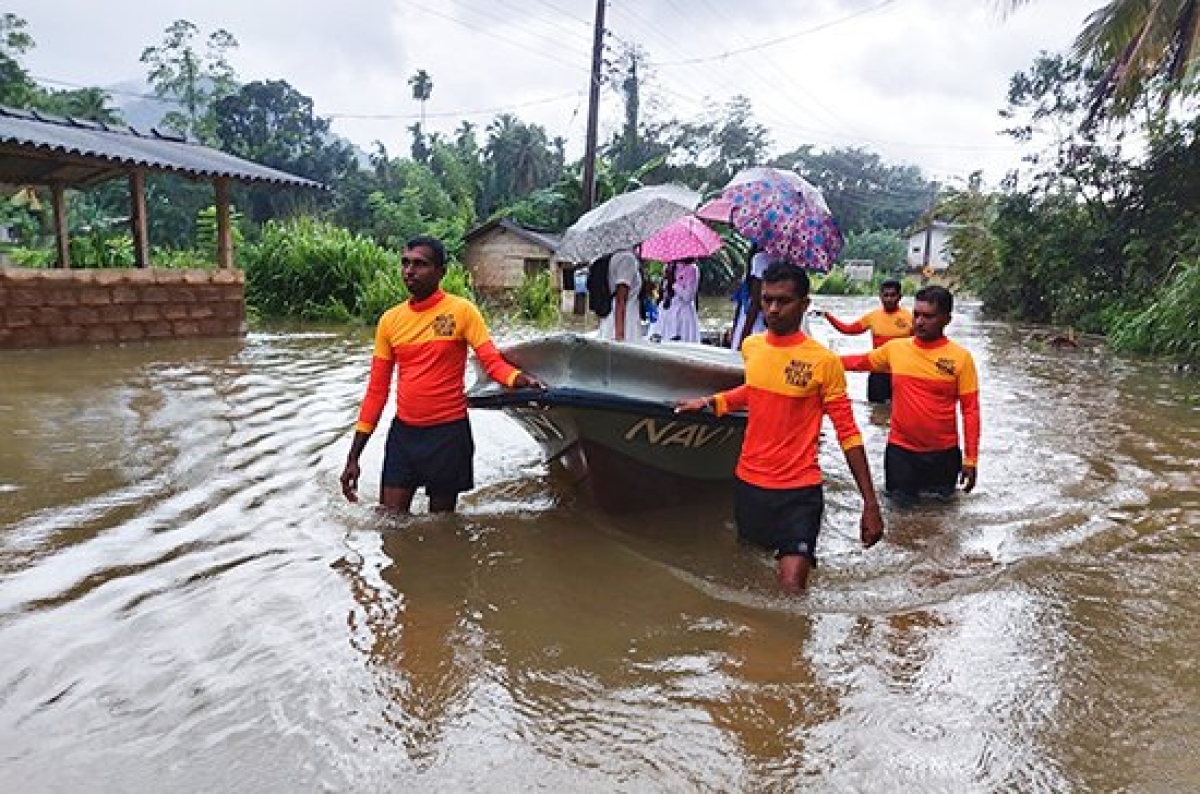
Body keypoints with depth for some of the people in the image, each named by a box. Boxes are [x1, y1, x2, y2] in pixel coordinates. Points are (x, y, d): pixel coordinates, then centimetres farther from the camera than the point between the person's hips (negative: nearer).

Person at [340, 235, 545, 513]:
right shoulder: (390, 320, 4)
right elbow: (377, 391, 7)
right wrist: (353, 456, 5)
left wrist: (521, 379, -35)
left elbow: (493, 361, -11)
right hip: (402, 432, 3)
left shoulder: (462, 310, -7)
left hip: (448, 433, -3)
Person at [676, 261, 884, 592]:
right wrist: (710, 402, 12)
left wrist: (870, 503, -12)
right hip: (748, 482, 5)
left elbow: (848, 432, -10)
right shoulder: (751, 347, 2)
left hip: (799, 491, -5)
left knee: (791, 588, -13)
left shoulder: (823, 361, -13)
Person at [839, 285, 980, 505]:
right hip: (901, 449, 1)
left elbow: (970, 410, -8)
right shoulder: (895, 348, -3)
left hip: (943, 452, -1)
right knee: (902, 502, 11)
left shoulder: (961, 357, -9)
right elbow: (862, 361, 14)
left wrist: (971, 458, -9)